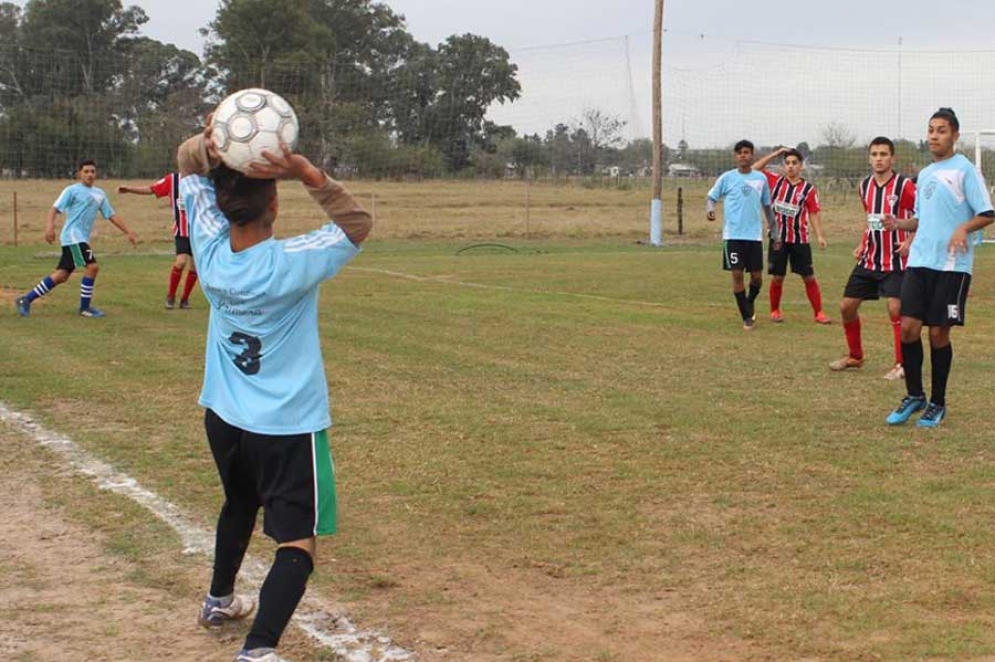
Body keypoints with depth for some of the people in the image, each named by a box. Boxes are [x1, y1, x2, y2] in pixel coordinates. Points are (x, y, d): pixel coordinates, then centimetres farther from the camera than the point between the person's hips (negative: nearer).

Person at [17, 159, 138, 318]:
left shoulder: (100, 194, 18)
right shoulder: (72, 190, -2)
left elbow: (111, 215, 21)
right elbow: (55, 209, -10)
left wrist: (129, 232, 15)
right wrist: (49, 226, -26)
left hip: (81, 239, 8)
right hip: (73, 236, -8)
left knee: (62, 275, 7)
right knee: (92, 266, -17)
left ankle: (26, 299, 15)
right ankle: (85, 307, -5)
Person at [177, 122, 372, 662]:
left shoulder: (210, 250, -9)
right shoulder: (291, 263, -23)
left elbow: (187, 162, 1)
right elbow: (358, 224, -11)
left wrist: (208, 146, -22)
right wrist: (309, 175, -24)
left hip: (223, 416, 7)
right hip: (287, 427, -7)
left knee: (239, 506, 31)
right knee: (297, 543, -5)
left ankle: (219, 601, 51)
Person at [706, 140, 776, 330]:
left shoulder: (761, 178, 7)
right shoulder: (727, 177, 1)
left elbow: (766, 205, 16)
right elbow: (711, 197, 4)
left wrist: (772, 226, 13)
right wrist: (709, 209, -18)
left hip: (755, 235, 2)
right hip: (733, 234, -2)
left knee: (757, 276, 3)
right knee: (737, 274, -6)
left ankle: (750, 303, 34)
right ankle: (746, 316, 5)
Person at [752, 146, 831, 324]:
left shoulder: (808, 188, -2)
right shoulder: (776, 181, 4)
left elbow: (813, 214, -2)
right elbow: (755, 169, 7)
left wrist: (819, 236, -13)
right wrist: (775, 154, 1)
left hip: (800, 239, -1)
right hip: (778, 238, 1)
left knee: (809, 277, 1)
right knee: (777, 277, 4)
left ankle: (818, 312, 6)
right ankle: (775, 311, 20)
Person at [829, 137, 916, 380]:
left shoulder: (904, 186, -13)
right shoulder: (865, 186, 7)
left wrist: (910, 242, -19)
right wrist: (863, 244, 12)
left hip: (895, 261, -7)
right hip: (869, 259, 7)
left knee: (896, 309, -13)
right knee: (847, 306, 7)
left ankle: (902, 364, -1)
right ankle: (855, 356, 24)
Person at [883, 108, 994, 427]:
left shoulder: (965, 170, -4)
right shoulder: (924, 174, 16)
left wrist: (963, 228, -27)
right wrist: (898, 224, 3)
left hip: (952, 266, -5)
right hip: (919, 261, 5)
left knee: (938, 333, 0)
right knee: (908, 326, -2)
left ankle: (937, 404, 15)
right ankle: (914, 395, 15)